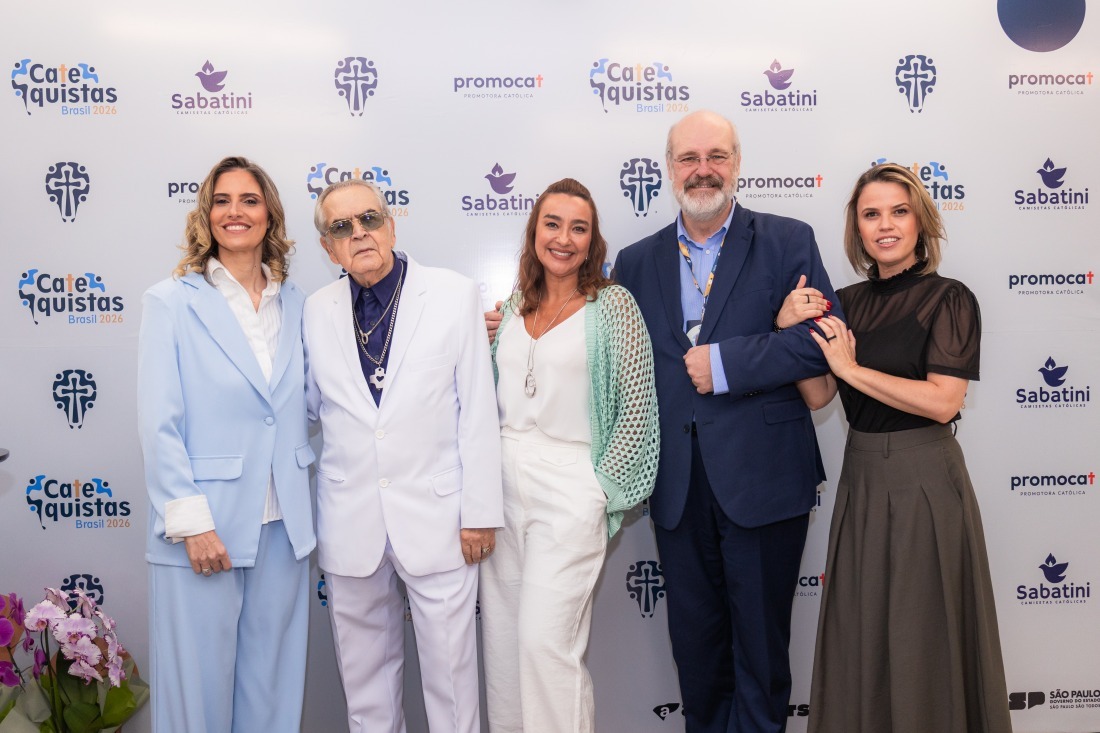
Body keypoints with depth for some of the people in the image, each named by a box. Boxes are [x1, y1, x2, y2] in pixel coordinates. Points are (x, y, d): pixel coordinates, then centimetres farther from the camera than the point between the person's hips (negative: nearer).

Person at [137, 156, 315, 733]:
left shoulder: (295, 305, 8)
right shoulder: (171, 302, -4)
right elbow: (158, 424, -8)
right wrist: (190, 523, -13)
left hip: (282, 527, 4)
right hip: (203, 531, -3)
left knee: (273, 677, 14)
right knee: (201, 680, 8)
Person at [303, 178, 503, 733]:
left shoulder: (456, 295, -3)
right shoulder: (316, 311, 4)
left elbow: (477, 410, -4)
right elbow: (313, 405, 14)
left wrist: (480, 512, -5)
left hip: (435, 515, -2)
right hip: (349, 521, 3)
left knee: (449, 667, 7)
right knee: (363, 671, 16)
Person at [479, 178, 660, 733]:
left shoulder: (612, 304, -4)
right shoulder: (514, 306, 11)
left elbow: (636, 406, -6)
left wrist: (602, 486, -7)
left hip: (568, 490, -5)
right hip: (502, 485, 6)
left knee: (545, 641, -7)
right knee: (502, 640, 11)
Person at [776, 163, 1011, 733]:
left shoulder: (949, 300, -8)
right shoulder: (845, 304, 6)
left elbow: (942, 402, -18)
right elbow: (817, 394, -1)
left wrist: (852, 368, -15)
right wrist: (790, 327, -13)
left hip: (924, 481, -5)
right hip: (860, 477, 5)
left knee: (921, 637, 7)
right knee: (859, 632, 15)